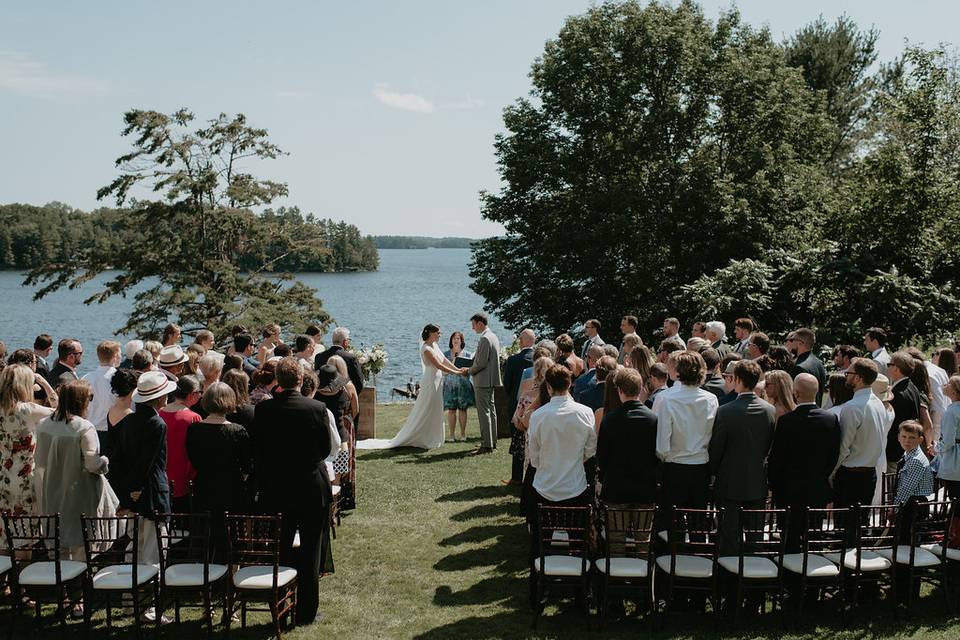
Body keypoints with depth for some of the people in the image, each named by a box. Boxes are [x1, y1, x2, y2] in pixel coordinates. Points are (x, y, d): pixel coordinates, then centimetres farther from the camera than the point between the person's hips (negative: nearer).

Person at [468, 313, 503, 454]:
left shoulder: (484, 339, -18)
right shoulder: (493, 337, 14)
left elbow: (481, 363, -21)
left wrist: (469, 370, -5)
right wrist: (472, 368, 15)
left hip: (483, 381, -10)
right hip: (491, 380, 10)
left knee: (484, 412, -7)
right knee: (491, 410, 14)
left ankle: (487, 445, -7)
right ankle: (492, 442, 21)